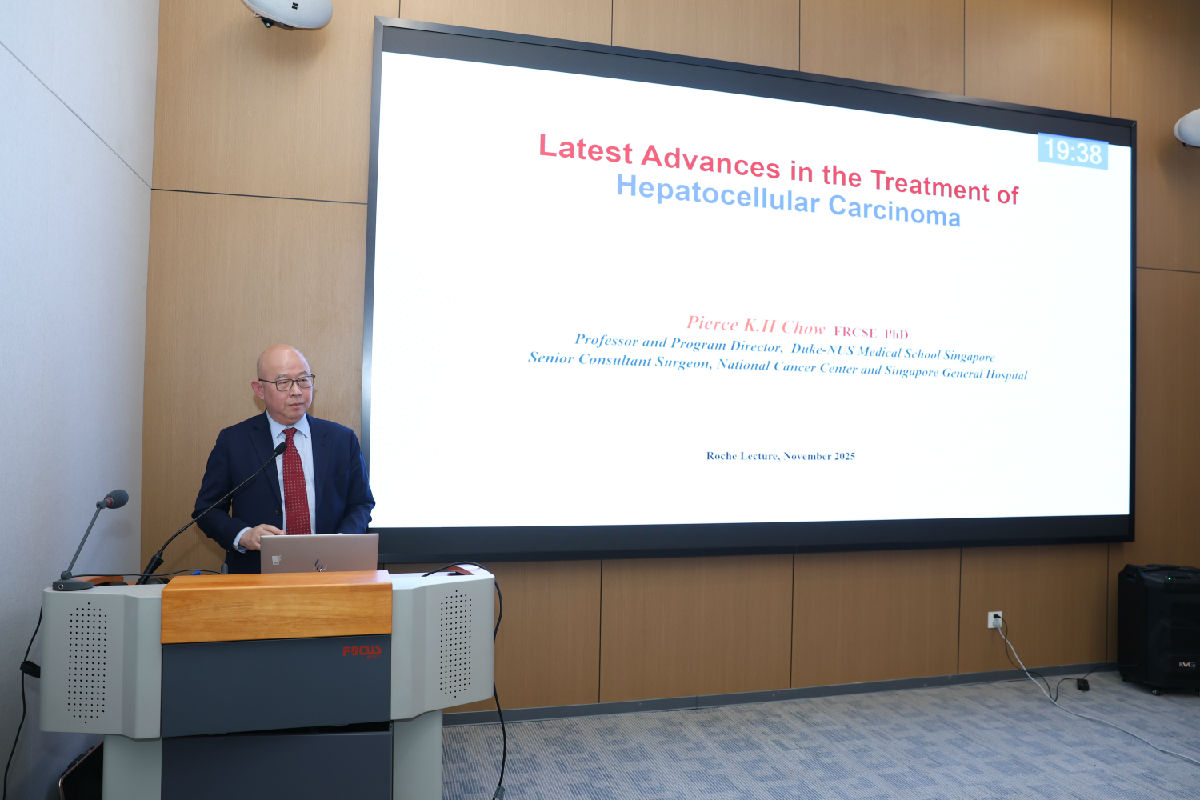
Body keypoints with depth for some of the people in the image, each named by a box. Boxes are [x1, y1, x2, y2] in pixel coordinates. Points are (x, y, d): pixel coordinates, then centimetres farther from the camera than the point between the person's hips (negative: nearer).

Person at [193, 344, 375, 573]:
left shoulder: (342, 439, 9)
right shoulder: (232, 441, 6)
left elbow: (361, 504, 13)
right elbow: (206, 509, 9)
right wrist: (243, 535, -11)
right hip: (257, 578, 0)